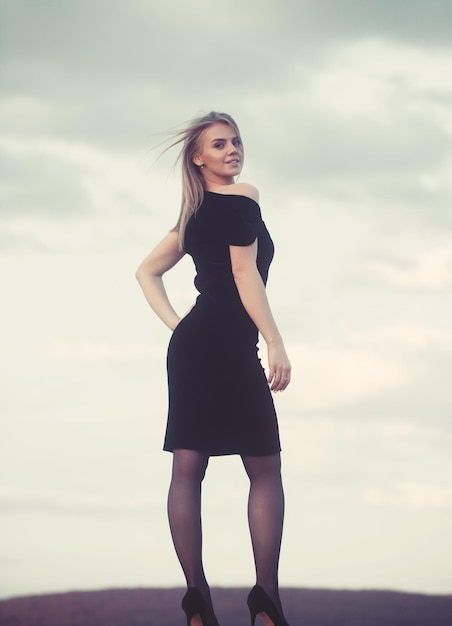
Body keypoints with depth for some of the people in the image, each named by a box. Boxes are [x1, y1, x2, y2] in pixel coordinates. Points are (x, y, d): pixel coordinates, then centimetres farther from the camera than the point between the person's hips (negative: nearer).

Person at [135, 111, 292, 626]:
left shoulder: (195, 214, 19)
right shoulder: (242, 198, -7)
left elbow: (147, 271, 24)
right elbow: (244, 273, -15)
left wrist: (176, 324, 16)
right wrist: (275, 342, -17)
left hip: (190, 345, 8)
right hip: (228, 345, -8)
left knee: (187, 469, 0)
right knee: (265, 469, -2)